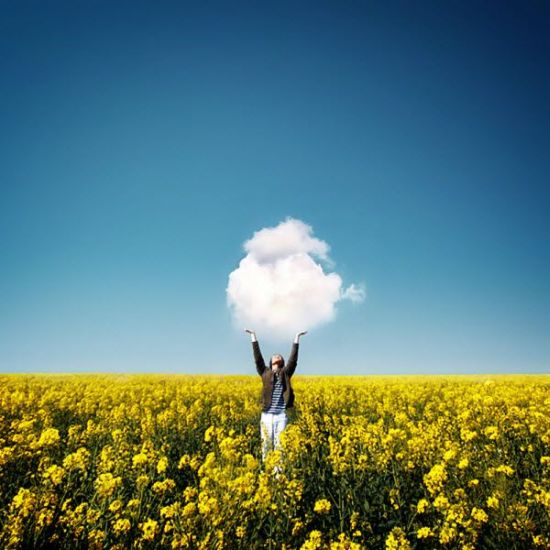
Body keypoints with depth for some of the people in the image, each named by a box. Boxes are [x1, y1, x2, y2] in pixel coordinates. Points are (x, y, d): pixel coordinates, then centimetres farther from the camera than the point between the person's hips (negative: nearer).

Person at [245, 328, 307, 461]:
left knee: (280, 445, 3)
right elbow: (257, 357, 6)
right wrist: (253, 335, 5)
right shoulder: (265, 373, 10)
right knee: (266, 445, 6)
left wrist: (297, 337, 6)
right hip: (267, 415, 0)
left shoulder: (286, 373, 10)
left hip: (281, 416, 0)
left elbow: (293, 358, 6)